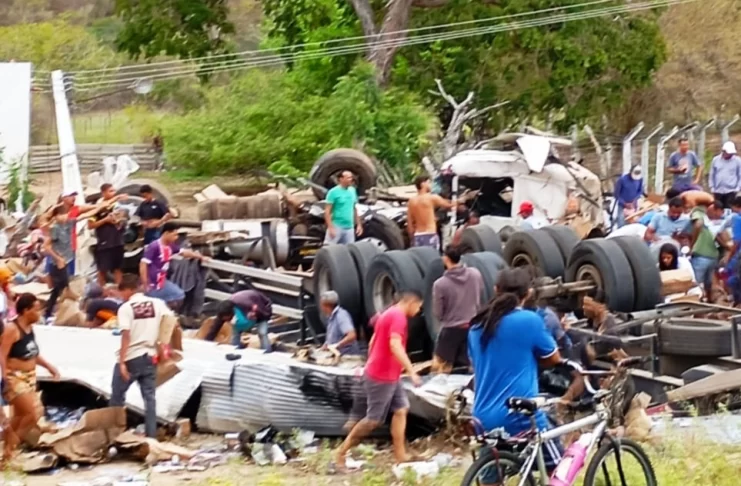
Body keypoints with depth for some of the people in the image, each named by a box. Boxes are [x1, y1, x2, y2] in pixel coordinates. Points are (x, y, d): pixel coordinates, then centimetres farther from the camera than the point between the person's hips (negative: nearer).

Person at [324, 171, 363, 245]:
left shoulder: (352, 191, 9)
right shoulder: (334, 192, -10)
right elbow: (327, 211, -12)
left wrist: (359, 224, 14)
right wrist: (330, 227, -20)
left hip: (349, 228, 6)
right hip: (336, 227, -6)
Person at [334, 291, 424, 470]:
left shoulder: (389, 314, 15)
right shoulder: (398, 316, -17)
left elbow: (372, 343, 21)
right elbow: (395, 346, -30)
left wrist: (372, 366, 26)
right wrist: (411, 371, -31)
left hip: (388, 375, 10)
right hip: (382, 376, -10)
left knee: (401, 409, 8)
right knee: (373, 419, -4)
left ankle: (400, 455, 8)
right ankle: (341, 453, 4)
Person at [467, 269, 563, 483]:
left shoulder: (477, 326, 11)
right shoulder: (530, 320, -7)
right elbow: (554, 359, 4)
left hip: (485, 417, 6)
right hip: (521, 414, -6)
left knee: (489, 480, 10)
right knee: (559, 467, 9)